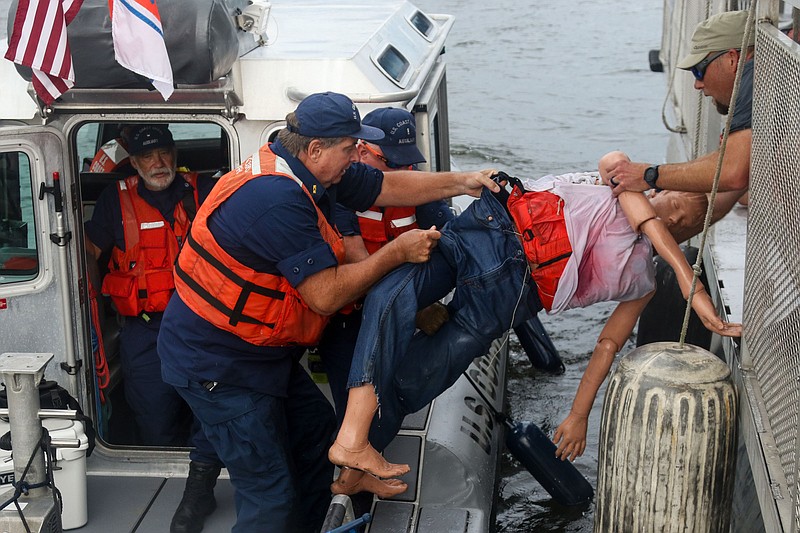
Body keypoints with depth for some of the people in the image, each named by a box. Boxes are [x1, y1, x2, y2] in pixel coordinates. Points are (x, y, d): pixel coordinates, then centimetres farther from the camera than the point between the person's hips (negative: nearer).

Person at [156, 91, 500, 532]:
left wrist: (461, 182, 10)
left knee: (319, 435, 20)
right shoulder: (276, 198, -29)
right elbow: (326, 294, -27)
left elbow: (388, 186, 14)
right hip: (216, 364, -10)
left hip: (261, 352, 10)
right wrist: (397, 252, -18)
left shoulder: (307, 170, 1)